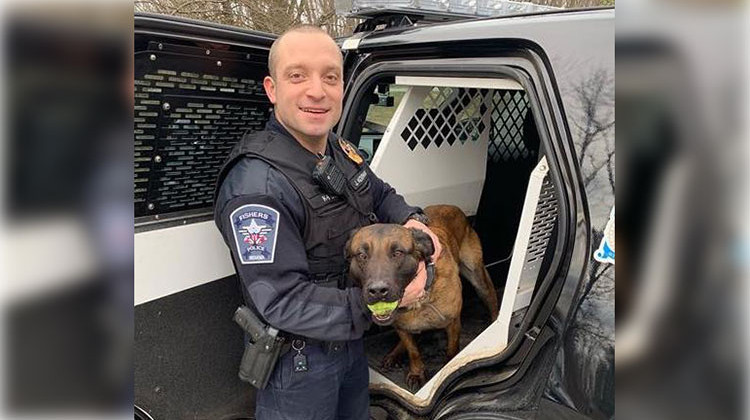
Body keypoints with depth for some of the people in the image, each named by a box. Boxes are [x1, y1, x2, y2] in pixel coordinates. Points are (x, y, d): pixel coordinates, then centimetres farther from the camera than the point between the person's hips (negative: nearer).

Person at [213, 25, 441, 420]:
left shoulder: (341, 151, -3)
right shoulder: (256, 185, -30)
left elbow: (381, 195, 15)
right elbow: (284, 302, -30)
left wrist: (410, 220, -7)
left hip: (349, 337, 8)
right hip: (297, 356, -8)